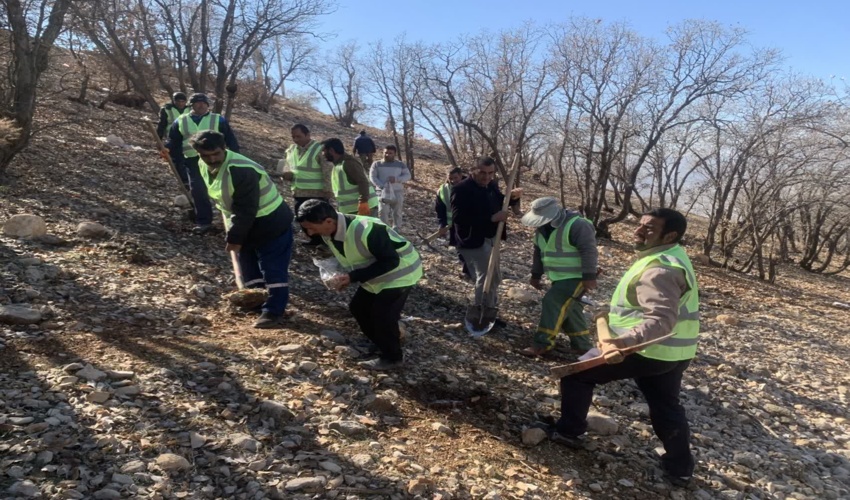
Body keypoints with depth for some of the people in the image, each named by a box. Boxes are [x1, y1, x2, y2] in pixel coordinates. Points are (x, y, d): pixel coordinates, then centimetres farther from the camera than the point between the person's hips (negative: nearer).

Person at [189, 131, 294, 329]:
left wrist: (235, 237, -21)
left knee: (273, 269, -7)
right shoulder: (204, 167, -2)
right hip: (247, 224, 9)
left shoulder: (241, 170, -32)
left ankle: (274, 312, 0)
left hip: (271, 223, -9)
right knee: (249, 267, 17)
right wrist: (235, 232, 10)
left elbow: (245, 209, -28)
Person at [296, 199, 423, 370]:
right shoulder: (328, 234, -9)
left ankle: (392, 357, 8)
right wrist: (344, 277, -14)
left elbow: (391, 261, -30)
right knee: (358, 307, 8)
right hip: (377, 274, 9)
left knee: (382, 313, -14)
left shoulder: (366, 231, -37)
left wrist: (353, 277, -31)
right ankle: (384, 344, 27)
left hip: (401, 270, -9)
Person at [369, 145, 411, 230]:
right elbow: (372, 177, -1)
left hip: (397, 192, 1)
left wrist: (396, 179, -16)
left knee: (397, 212, 1)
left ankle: (396, 231, 11)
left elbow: (408, 176, 3)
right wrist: (382, 186, -16)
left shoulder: (401, 164, 11)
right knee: (383, 211, -15)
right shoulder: (377, 164, 8)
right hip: (382, 192, -1)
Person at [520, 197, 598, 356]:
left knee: (553, 303, -18)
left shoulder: (577, 225, -20)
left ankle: (542, 343, -14)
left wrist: (589, 277, -23)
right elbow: (538, 252, 16)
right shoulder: (542, 229, 7)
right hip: (559, 277, 9)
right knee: (567, 309, 11)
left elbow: (589, 251, -22)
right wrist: (536, 275, 16)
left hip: (576, 277, -9)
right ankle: (583, 345, 23)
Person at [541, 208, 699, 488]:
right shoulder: (670, 257, 10)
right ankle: (680, 468, 32)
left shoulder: (659, 270, -25)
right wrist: (616, 315, 21)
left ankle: (569, 432, 16)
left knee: (576, 371, 5)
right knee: (666, 408, 23)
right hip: (673, 353, 10)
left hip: (647, 351, -9)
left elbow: (662, 320, -35)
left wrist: (623, 341, -46)